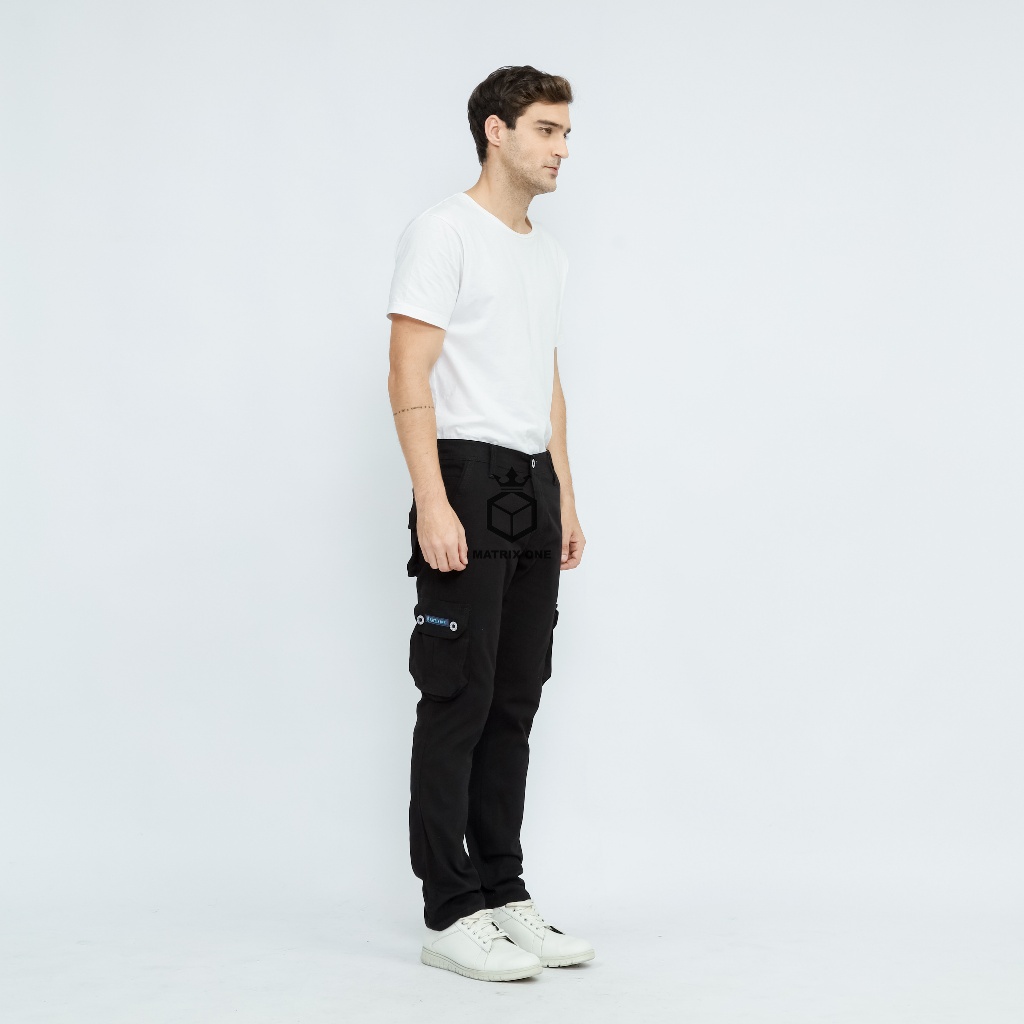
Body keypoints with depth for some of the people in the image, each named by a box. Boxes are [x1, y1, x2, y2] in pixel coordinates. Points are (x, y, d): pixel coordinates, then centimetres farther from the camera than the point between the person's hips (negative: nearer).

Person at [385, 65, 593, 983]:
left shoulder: (550, 255, 18)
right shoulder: (444, 233, -10)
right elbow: (410, 374, -17)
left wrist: (565, 498, 18)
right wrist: (433, 503, -24)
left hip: (532, 491, 9)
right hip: (468, 481, -9)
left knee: (514, 702, 11)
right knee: (459, 699, -6)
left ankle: (503, 895, 19)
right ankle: (450, 914, 0)